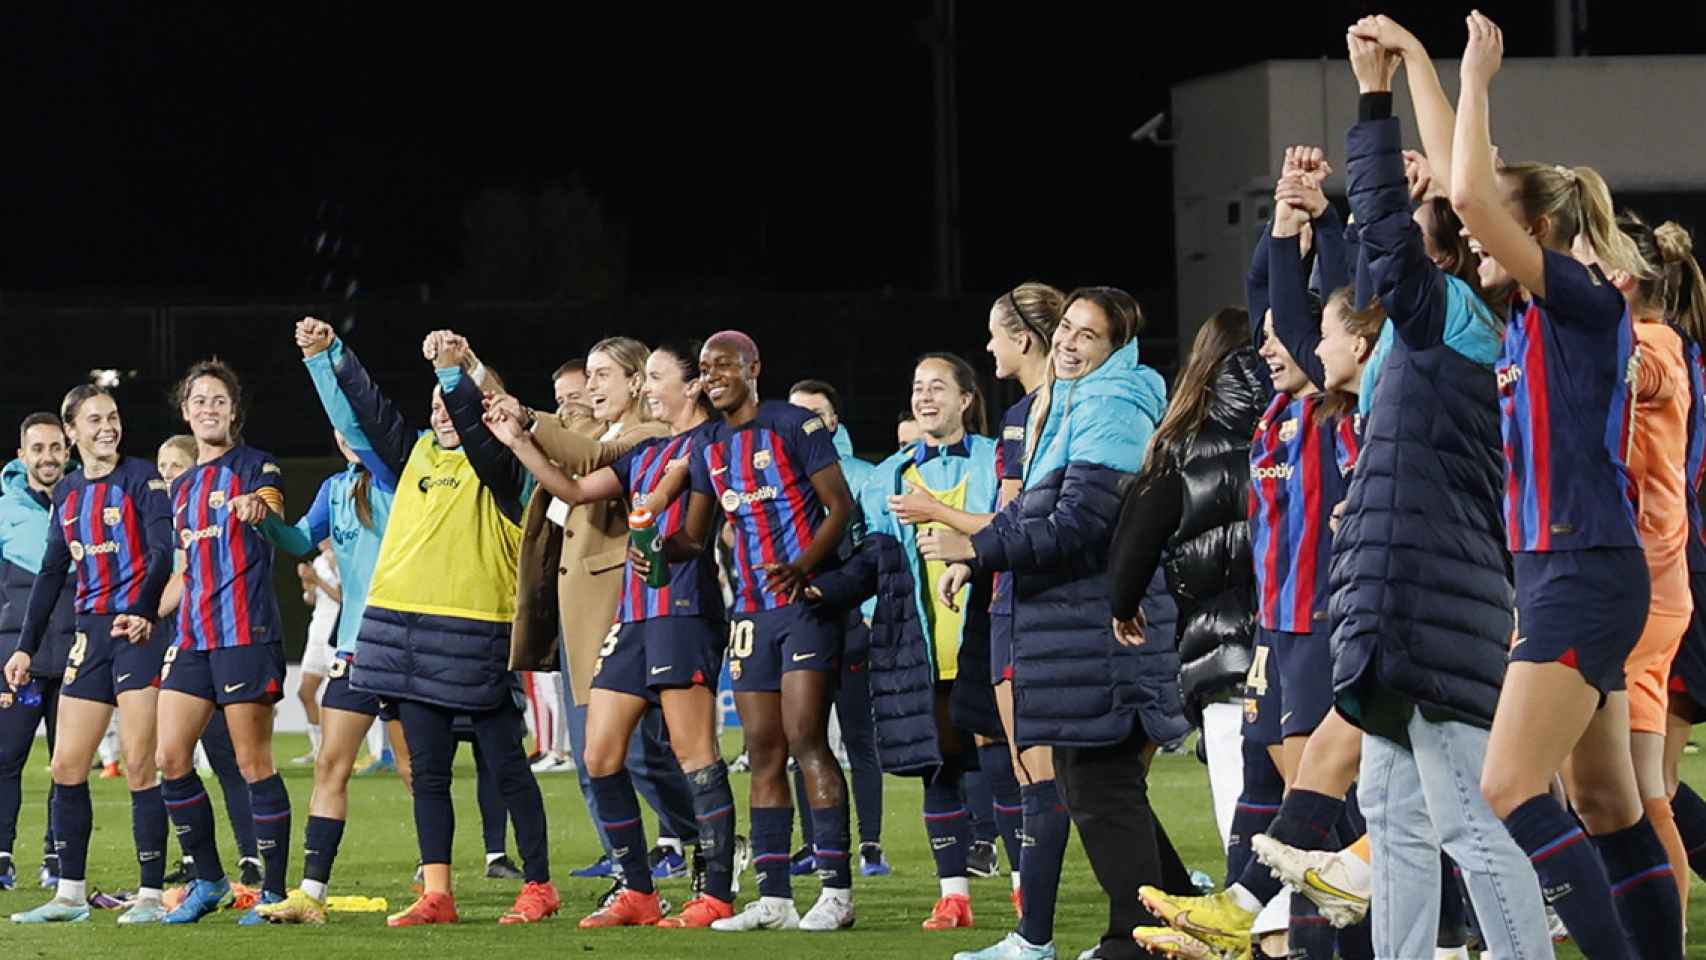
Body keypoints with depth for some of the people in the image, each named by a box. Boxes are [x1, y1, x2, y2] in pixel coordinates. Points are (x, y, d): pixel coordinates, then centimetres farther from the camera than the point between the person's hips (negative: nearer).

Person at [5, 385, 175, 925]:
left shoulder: (140, 478, -4)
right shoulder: (67, 494, 15)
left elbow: (163, 552, -14)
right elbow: (52, 573, 20)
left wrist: (144, 611, -30)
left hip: (138, 632, -7)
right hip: (90, 636, 7)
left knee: (139, 767, -9)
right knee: (66, 767, 5)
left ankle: (152, 894, -4)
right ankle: (70, 894, 13)